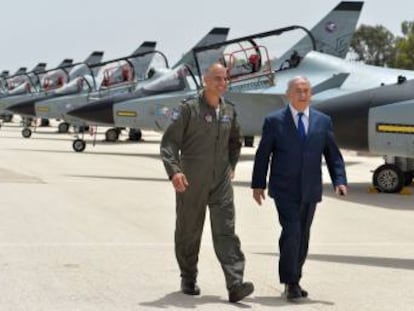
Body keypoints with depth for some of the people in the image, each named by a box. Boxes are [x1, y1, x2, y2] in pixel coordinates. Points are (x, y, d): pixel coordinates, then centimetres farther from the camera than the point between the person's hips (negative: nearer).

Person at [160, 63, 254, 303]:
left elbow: (235, 141, 27)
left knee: (225, 231, -8)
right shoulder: (188, 109, -6)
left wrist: (231, 166, 15)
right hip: (191, 182, -3)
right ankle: (188, 279, 26)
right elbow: (169, 142, -10)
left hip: (221, 182, 3)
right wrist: (174, 171, -23)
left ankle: (235, 284, -16)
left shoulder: (229, 111, 9)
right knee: (189, 232, 8)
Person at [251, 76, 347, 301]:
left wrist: (339, 181, -4)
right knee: (291, 232, -15)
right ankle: (290, 282, -8)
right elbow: (262, 155, 3)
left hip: (310, 190, 3)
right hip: (284, 190, -3)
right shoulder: (274, 121, 0)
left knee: (302, 236, 9)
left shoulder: (323, 121, 7)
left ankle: (294, 280, 22)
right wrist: (258, 184, 0)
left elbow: (333, 154, 8)